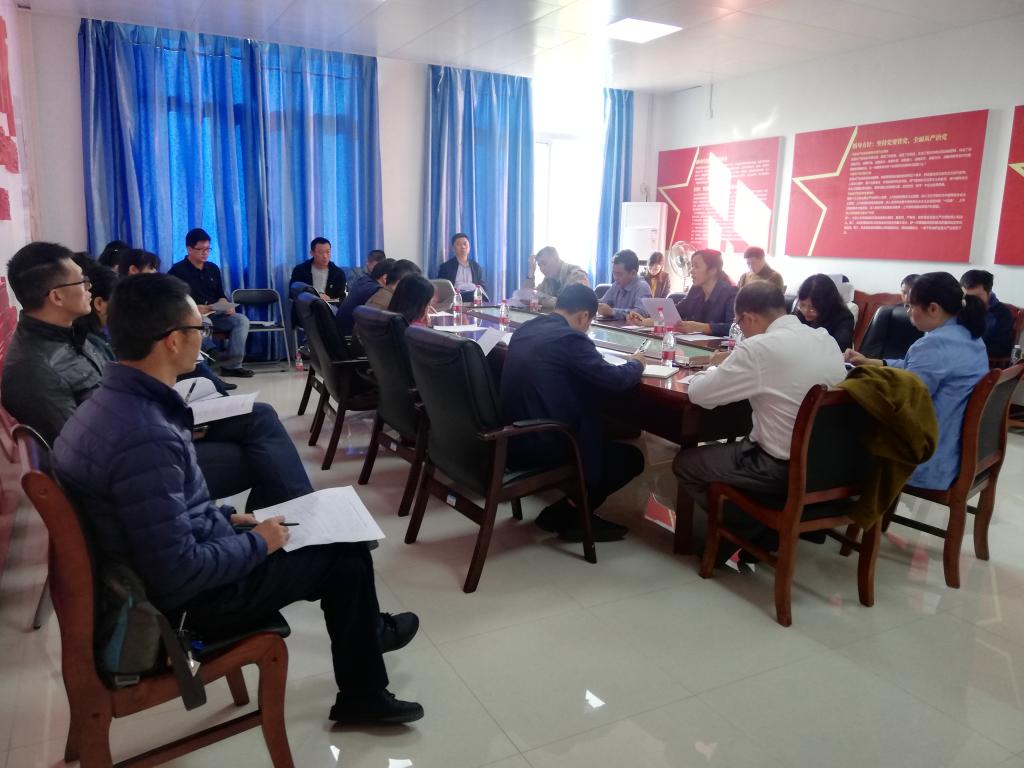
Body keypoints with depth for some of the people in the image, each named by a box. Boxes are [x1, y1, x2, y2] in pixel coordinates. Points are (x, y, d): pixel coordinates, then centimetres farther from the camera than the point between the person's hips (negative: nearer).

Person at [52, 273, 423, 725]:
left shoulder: (112, 400, -2)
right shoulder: (145, 436, -33)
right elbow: (177, 574, -31)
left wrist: (223, 517, 8)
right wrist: (258, 542, -17)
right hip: (183, 598, -9)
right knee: (347, 554, 4)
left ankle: (364, 630, 43)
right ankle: (363, 697, 24)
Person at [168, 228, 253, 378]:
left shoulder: (213, 269, 14)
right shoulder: (177, 271, -3)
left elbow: (220, 295, 17)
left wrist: (225, 306, -7)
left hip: (214, 314, 6)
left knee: (242, 320, -19)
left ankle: (231, 365, -20)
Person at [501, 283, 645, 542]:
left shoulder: (526, 329, 11)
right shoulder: (570, 337, -16)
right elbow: (614, 380, -16)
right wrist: (636, 364, 5)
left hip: (515, 437, 9)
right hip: (541, 445, -9)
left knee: (608, 437, 27)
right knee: (631, 458, 7)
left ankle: (568, 509, 21)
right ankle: (569, 515, 11)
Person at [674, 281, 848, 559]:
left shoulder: (759, 348, -21)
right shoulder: (826, 339, 2)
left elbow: (698, 394, -14)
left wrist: (717, 367, 6)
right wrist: (735, 365, 15)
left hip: (783, 469, -8)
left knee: (684, 461, 12)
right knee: (738, 444, 32)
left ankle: (746, 530, 15)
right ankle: (765, 527, 25)